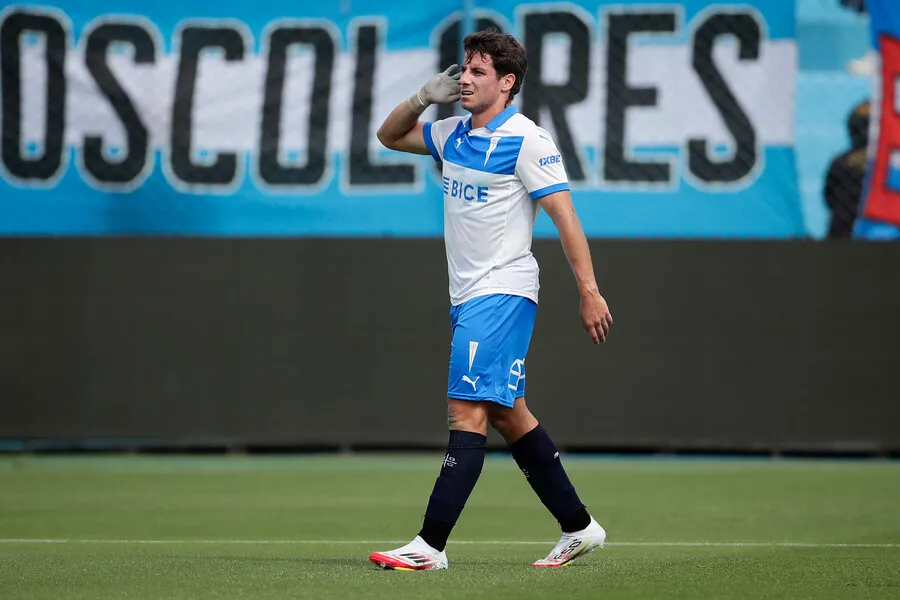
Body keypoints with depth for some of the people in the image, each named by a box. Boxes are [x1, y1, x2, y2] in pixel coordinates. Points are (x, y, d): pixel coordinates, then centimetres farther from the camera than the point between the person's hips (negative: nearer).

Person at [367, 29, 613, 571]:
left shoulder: (526, 140, -12)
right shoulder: (454, 134, 12)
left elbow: (566, 217, -13)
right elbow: (390, 136, 25)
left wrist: (590, 292, -18)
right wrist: (426, 97, 6)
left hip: (503, 291, -9)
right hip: (468, 296, 9)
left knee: (468, 408, -15)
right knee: (507, 414, 13)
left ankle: (432, 544, -19)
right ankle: (579, 527, 22)